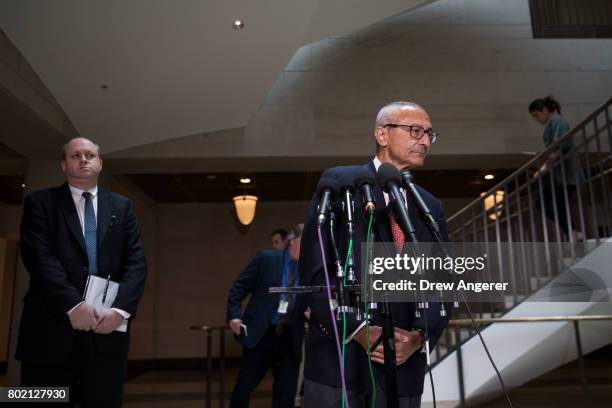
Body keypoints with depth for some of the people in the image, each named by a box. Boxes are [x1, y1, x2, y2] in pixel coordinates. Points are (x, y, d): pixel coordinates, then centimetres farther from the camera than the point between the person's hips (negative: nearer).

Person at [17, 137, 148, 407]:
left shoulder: (121, 206, 14)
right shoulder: (40, 202, 6)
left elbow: (136, 262, 5)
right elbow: (38, 258, -7)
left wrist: (120, 309, -10)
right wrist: (73, 305, -18)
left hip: (108, 324, 2)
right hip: (52, 326, -2)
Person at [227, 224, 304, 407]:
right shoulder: (267, 258, -5)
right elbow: (239, 287, 0)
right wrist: (234, 315, -7)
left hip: (291, 338, 2)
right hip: (261, 333, -2)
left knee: (286, 393, 9)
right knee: (244, 386, 10)